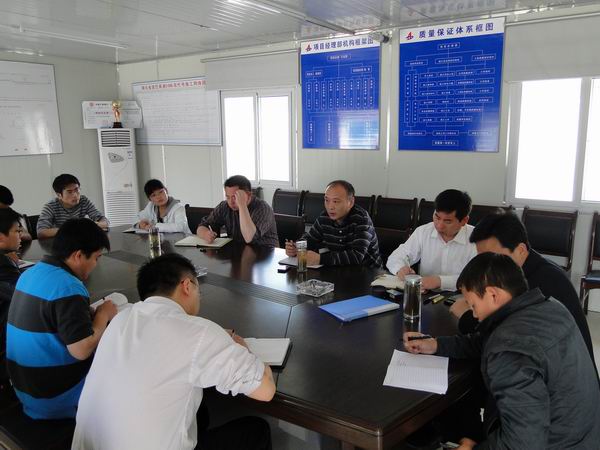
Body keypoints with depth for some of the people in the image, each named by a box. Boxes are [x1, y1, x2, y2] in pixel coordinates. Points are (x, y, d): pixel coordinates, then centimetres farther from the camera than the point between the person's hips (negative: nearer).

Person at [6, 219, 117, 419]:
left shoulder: (30, 274, 2)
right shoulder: (68, 287, -25)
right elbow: (82, 350, -27)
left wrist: (90, 313, 4)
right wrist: (103, 315, -12)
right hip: (57, 397, -8)